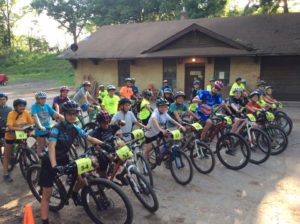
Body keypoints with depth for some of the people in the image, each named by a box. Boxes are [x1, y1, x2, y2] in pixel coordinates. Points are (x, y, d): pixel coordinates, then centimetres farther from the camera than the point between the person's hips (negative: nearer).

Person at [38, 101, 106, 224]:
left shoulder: (75, 128, -5)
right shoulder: (57, 128, -24)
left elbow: (90, 138, -2)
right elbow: (51, 147, -35)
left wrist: (104, 144, -16)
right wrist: (54, 166, -48)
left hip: (64, 158, 5)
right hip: (50, 161, -5)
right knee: (47, 194, -2)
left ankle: (74, 194, 27)